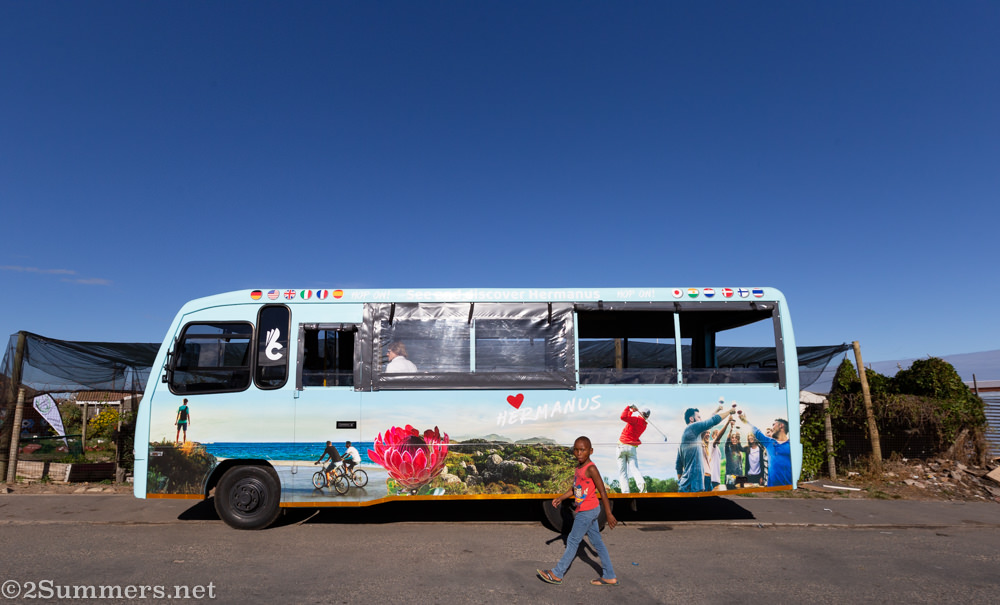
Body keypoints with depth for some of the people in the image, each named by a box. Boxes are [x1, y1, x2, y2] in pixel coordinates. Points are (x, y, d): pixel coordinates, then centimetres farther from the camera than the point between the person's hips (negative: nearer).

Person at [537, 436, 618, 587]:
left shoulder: (591, 469, -21)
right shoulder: (579, 467, 5)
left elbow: (602, 492, -20)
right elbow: (575, 488, 16)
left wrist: (609, 514, -19)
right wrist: (560, 498, 8)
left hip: (588, 512, -8)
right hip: (587, 511, 8)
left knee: (573, 541, 2)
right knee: (597, 542, 14)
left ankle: (557, 574, 15)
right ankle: (610, 577, 23)